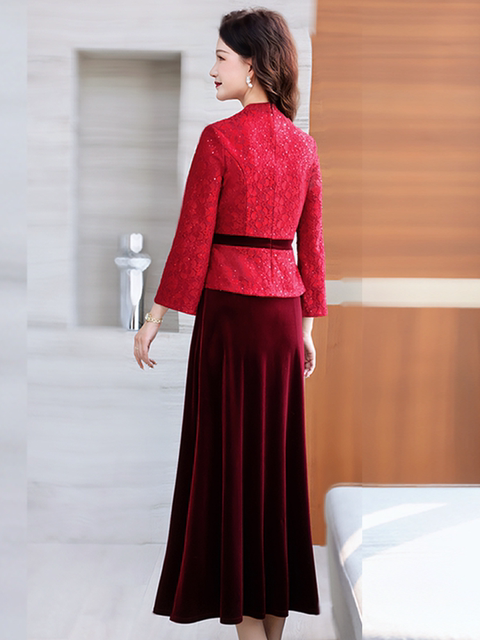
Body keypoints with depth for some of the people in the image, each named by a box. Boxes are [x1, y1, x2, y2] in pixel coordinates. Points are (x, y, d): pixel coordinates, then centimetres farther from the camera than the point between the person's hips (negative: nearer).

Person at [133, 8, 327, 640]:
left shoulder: (220, 138, -11)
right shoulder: (304, 145, 8)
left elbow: (192, 239, -11)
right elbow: (311, 246, 12)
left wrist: (157, 317, -4)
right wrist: (308, 325, 19)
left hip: (230, 304, -6)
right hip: (284, 307, 6)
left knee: (231, 453, 2)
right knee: (277, 454, 12)